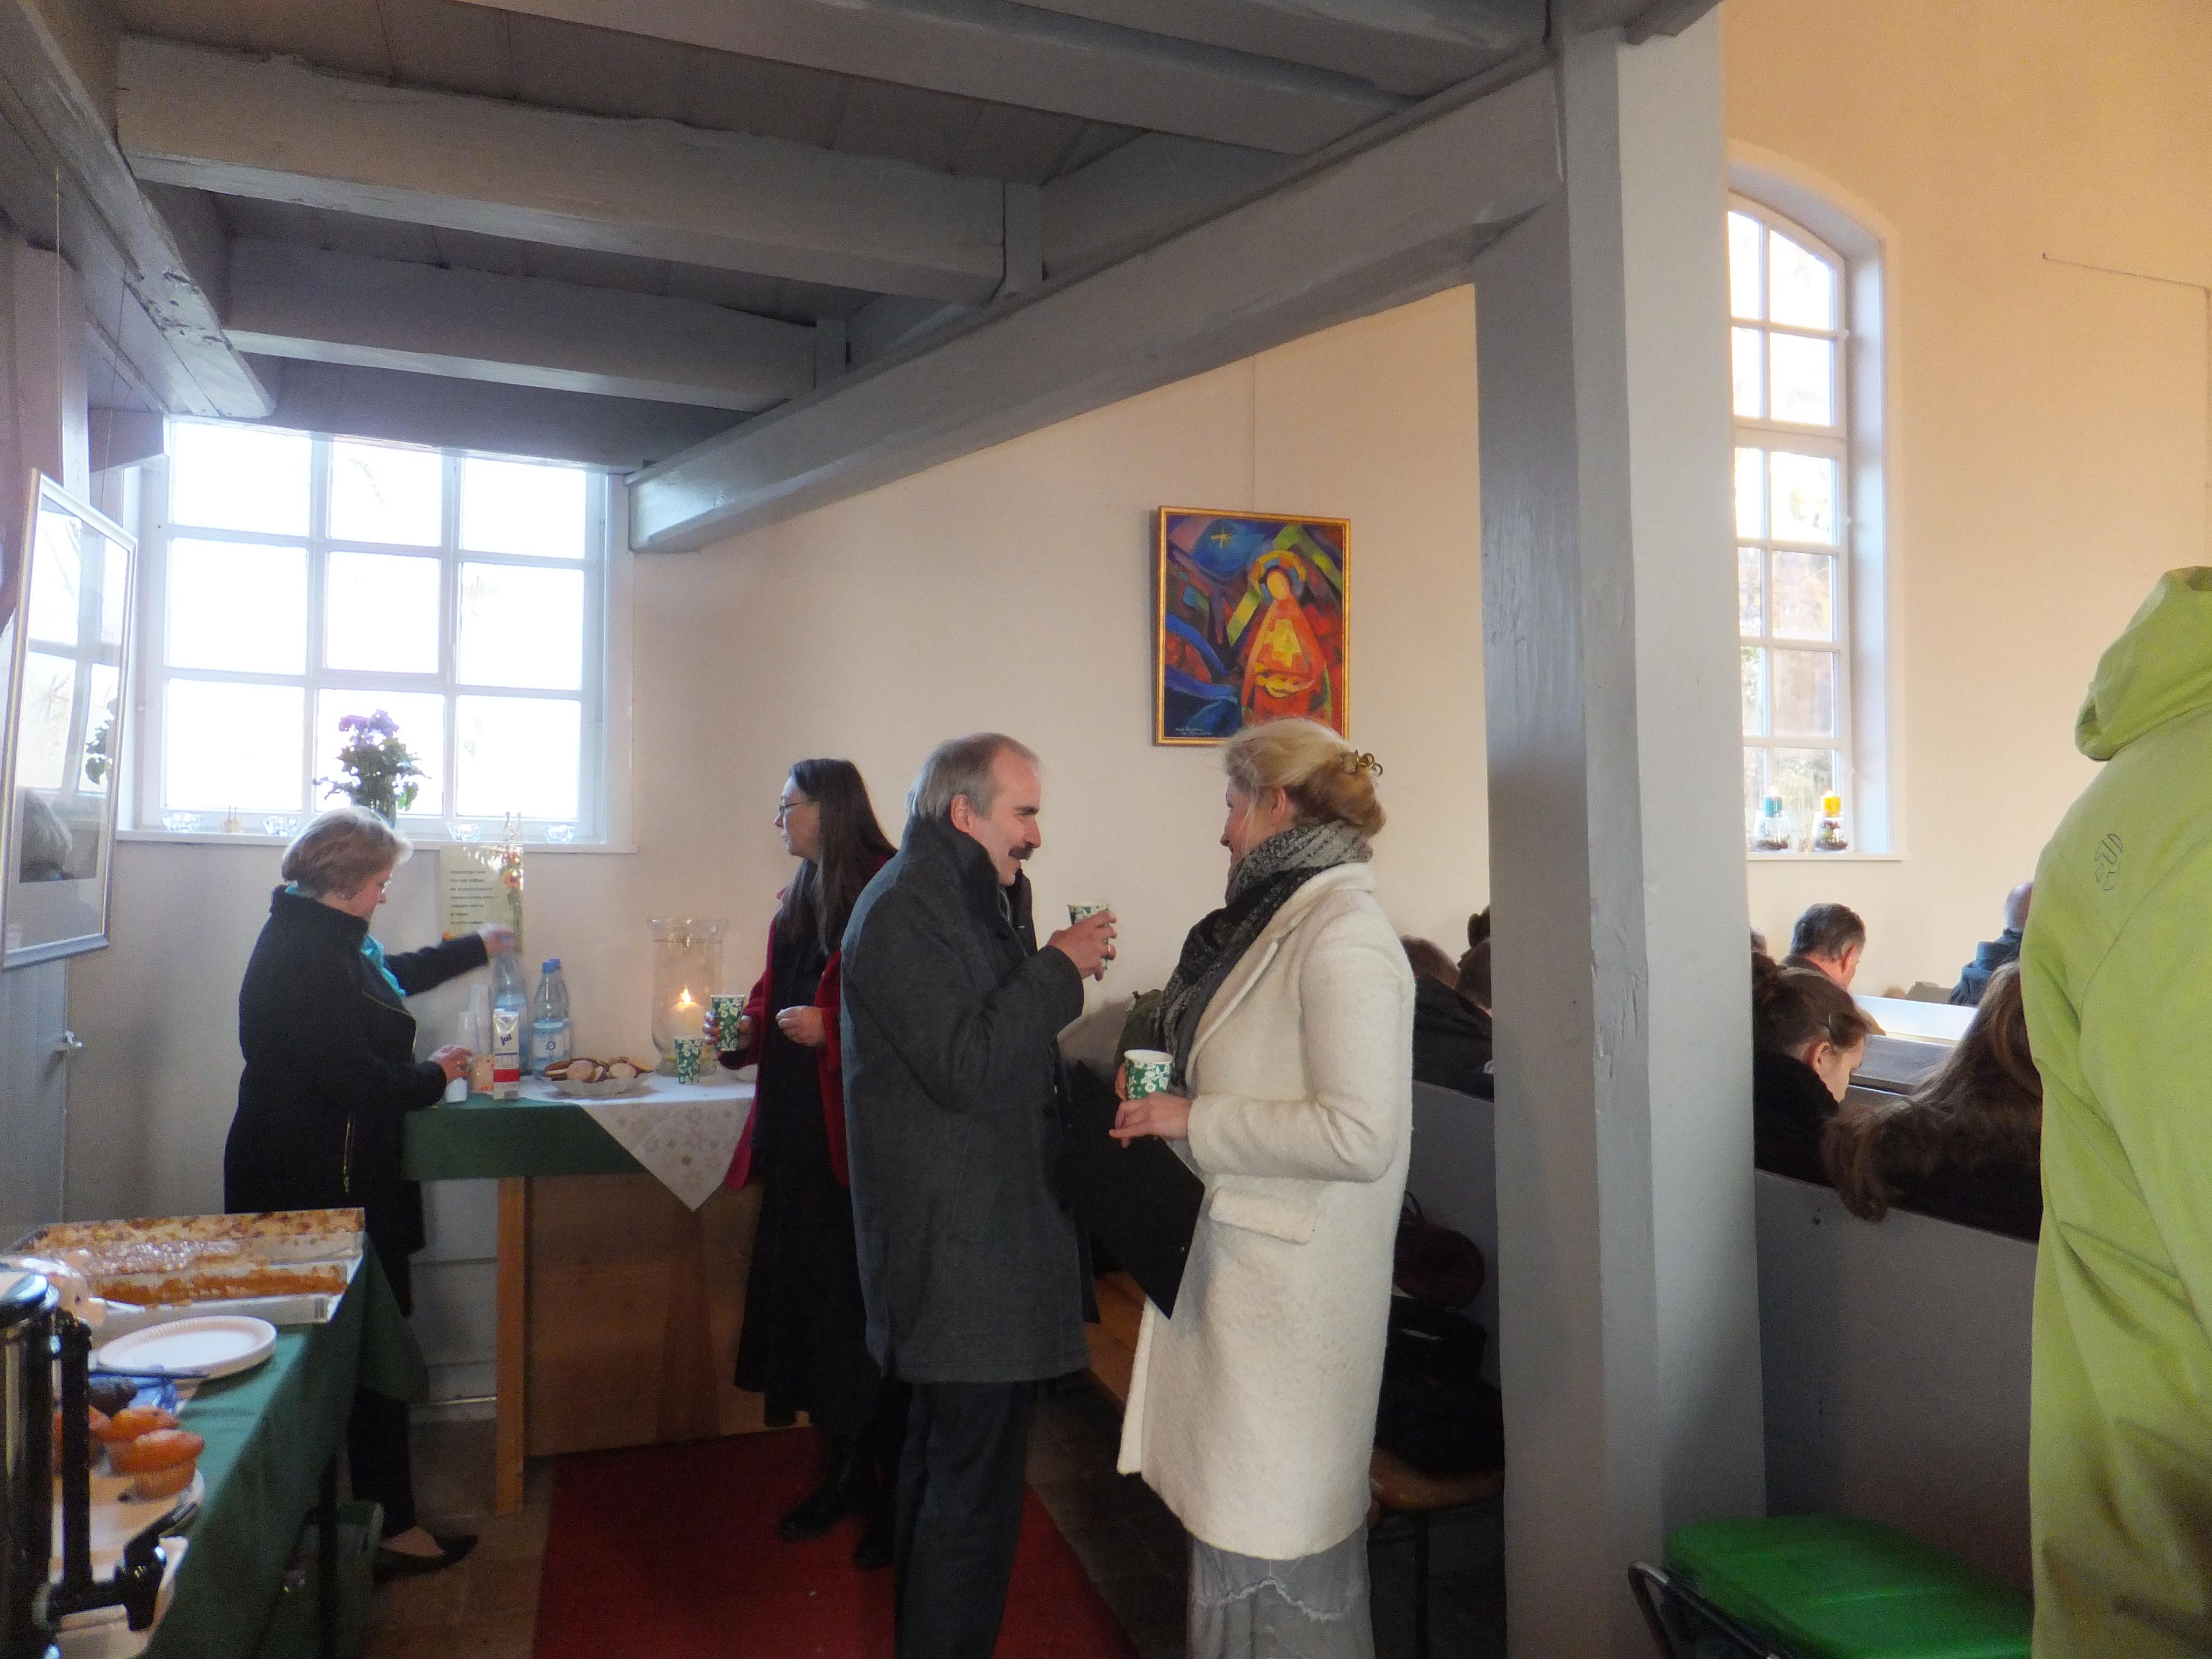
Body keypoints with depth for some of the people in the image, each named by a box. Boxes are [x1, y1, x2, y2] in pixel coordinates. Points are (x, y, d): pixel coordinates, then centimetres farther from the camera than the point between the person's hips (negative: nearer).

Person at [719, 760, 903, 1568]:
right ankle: (845, 1475, 31)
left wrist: (829, 1029, -21)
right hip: (799, 1134, 9)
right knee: (810, 1297, 14)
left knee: (863, 1302, 1)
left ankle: (894, 1491, 19)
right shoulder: (802, 898, 14)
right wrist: (750, 1032, 6)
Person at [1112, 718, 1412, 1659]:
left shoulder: (1343, 936, -18)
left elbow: (1360, 1133, -26)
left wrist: (1194, 1121, -19)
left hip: (1291, 1289, -9)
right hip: (1239, 1265, 9)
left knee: (1269, 1543, 5)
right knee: (1240, 1511, 20)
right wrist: (1173, 1090, 7)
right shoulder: (1277, 921, 11)